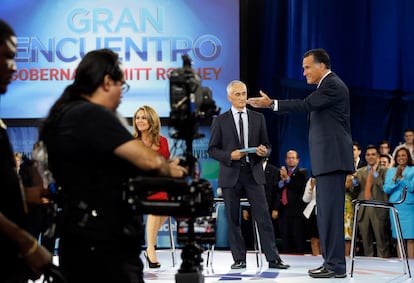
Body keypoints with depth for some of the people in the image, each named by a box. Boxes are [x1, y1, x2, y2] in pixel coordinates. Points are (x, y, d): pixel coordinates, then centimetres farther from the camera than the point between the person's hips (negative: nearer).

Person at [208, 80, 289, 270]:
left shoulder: (258, 118, 10)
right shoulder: (220, 120, 5)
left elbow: (267, 145, 13)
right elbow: (212, 149, 3)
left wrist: (264, 151, -10)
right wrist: (229, 155, -14)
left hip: (253, 173, 1)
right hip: (230, 174, -1)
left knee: (263, 216, -5)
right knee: (233, 219, 3)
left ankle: (273, 259, -4)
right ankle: (239, 259, 11)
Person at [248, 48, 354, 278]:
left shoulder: (332, 85, -9)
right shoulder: (328, 85, 22)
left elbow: (306, 105, -19)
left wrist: (272, 104, -19)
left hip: (332, 158, -11)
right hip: (327, 159, 11)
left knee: (330, 210, -11)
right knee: (326, 211, 11)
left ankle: (335, 265, -9)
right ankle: (331, 261, 15)